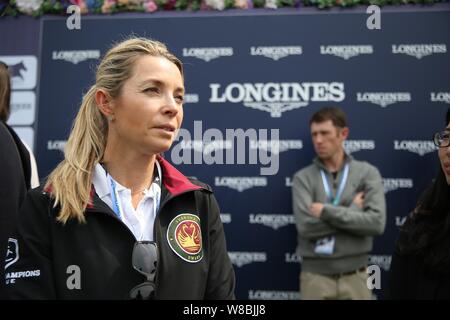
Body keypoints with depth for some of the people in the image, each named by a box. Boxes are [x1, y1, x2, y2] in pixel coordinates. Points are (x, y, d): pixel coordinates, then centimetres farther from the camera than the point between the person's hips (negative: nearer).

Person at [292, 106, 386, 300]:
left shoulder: (367, 173, 0)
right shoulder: (303, 178, -1)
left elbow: (377, 223, -12)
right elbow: (306, 226, -14)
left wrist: (326, 211, -15)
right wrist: (353, 211, -11)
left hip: (354, 276, 1)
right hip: (315, 276, 0)